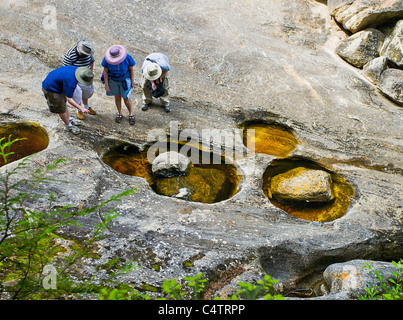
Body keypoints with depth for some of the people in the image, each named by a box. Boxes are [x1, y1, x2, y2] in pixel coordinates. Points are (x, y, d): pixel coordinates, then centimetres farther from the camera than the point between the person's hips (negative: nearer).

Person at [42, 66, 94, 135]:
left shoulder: (77, 69, -13)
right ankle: (69, 125, 24)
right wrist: (81, 108, -32)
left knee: (63, 101, 26)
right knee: (61, 109, 5)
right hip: (50, 89, -9)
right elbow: (69, 99, -28)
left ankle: (69, 119, 46)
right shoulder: (71, 82, -38)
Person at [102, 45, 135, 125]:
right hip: (113, 80, 1)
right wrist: (106, 85, -8)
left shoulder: (127, 57, -26)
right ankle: (119, 114, 34)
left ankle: (131, 114, 23)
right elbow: (105, 71, -11)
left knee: (126, 97, 1)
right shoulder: (107, 59, -24)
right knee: (117, 97, 14)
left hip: (125, 79, -1)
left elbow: (131, 69, -11)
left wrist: (132, 81, -3)